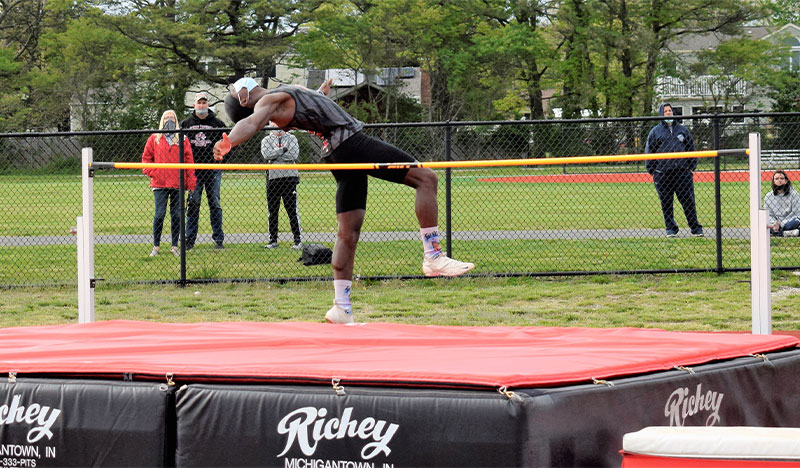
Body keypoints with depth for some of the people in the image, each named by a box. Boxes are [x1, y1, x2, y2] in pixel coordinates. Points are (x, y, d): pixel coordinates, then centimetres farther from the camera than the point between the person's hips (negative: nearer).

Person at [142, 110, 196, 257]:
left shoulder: (183, 140, 9)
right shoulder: (154, 139, 8)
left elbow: (189, 161, 7)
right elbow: (146, 157, 12)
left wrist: (190, 183, 1)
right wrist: (151, 172, -2)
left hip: (178, 184, 1)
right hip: (160, 184, -1)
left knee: (176, 215, 3)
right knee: (160, 214, -5)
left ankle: (174, 246, 11)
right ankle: (156, 246, 4)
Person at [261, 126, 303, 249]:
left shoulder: (291, 138, 9)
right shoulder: (266, 140, 11)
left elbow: (294, 155, -9)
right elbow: (266, 154, -9)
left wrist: (275, 155, -8)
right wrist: (283, 150, -10)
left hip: (289, 177, -1)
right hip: (273, 178, 2)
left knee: (292, 210, -4)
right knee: (272, 211, 4)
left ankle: (298, 240, -1)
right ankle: (273, 240, 12)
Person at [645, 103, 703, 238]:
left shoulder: (683, 130, 15)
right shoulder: (655, 132, 9)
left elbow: (691, 149, 18)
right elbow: (649, 151, 9)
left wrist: (691, 167, 8)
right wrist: (652, 171, 2)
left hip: (682, 172, 1)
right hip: (662, 174, -1)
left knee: (688, 201, -3)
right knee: (666, 203, 1)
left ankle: (696, 228, 3)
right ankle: (671, 229, 11)